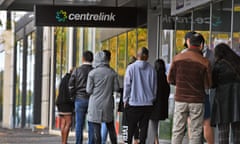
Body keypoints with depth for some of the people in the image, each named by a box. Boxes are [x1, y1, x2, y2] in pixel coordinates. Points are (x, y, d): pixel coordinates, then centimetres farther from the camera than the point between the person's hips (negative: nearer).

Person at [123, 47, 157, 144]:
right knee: (144, 127, 6)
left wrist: (125, 100, 7)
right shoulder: (151, 69, 0)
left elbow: (127, 85, -3)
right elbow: (154, 86, 7)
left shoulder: (131, 68, -7)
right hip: (148, 103, 2)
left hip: (133, 103, -2)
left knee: (131, 127, 7)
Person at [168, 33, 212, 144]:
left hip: (180, 100, 2)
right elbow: (208, 85, -3)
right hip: (197, 101, -2)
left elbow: (170, 79, 1)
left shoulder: (177, 58, -3)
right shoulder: (205, 62, -8)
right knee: (195, 133, 5)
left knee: (177, 131, 7)